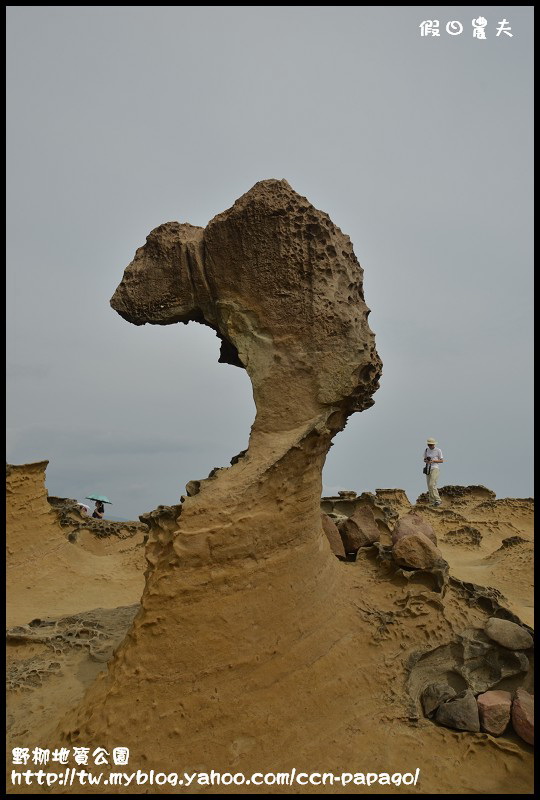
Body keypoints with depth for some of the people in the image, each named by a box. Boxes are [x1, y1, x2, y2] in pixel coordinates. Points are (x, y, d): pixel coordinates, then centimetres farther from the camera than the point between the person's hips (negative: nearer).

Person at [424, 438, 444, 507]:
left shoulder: (438, 450, -5)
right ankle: (432, 503, 14)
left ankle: (437, 500, -15)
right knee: (429, 486, 6)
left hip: (435, 468, -5)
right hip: (428, 469, 5)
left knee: (432, 485, -19)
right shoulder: (426, 450, 8)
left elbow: (441, 461, -2)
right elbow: (424, 459, 16)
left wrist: (433, 460, -17)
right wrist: (426, 461, -8)